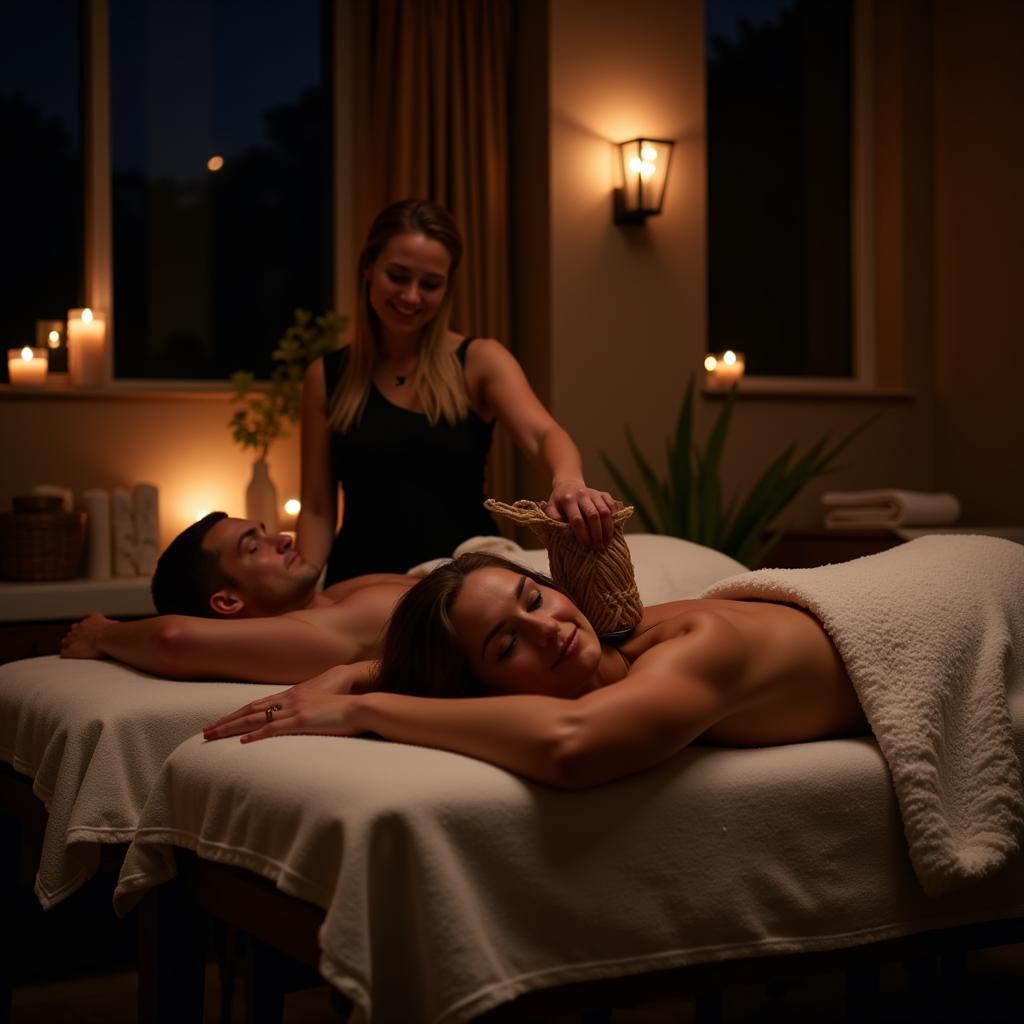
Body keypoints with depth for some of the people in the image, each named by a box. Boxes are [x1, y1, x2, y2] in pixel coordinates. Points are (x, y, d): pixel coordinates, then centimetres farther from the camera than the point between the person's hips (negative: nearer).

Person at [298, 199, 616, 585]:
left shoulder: (480, 361, 3)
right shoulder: (326, 375, 8)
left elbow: (542, 434, -15)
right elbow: (317, 508, 9)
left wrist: (568, 481, -37)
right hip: (362, 581, 2)